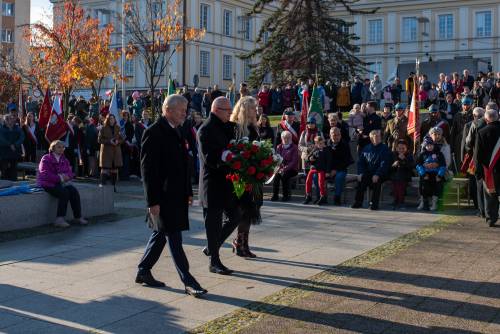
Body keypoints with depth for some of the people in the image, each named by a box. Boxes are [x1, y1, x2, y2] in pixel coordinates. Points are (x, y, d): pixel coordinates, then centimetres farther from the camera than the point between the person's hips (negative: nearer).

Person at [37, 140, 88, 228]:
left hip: (61, 183, 6)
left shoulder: (64, 160, 16)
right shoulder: (46, 159, -4)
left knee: (74, 191, -19)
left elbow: (70, 173, 11)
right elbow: (45, 174, -15)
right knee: (64, 192, -31)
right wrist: (60, 178, -20)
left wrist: (65, 176, -14)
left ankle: (78, 217, -14)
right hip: (48, 184, -6)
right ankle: (59, 219, -31)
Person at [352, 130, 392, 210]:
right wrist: (360, 173, -5)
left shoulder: (384, 149, 0)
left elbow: (384, 164, -11)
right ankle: (358, 202, -17)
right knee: (361, 179, -24)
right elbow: (360, 162, 13)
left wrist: (377, 175, -24)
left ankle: (374, 203, -27)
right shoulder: (366, 148, 14)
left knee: (376, 181, -34)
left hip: (379, 174, -4)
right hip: (368, 172, 4)